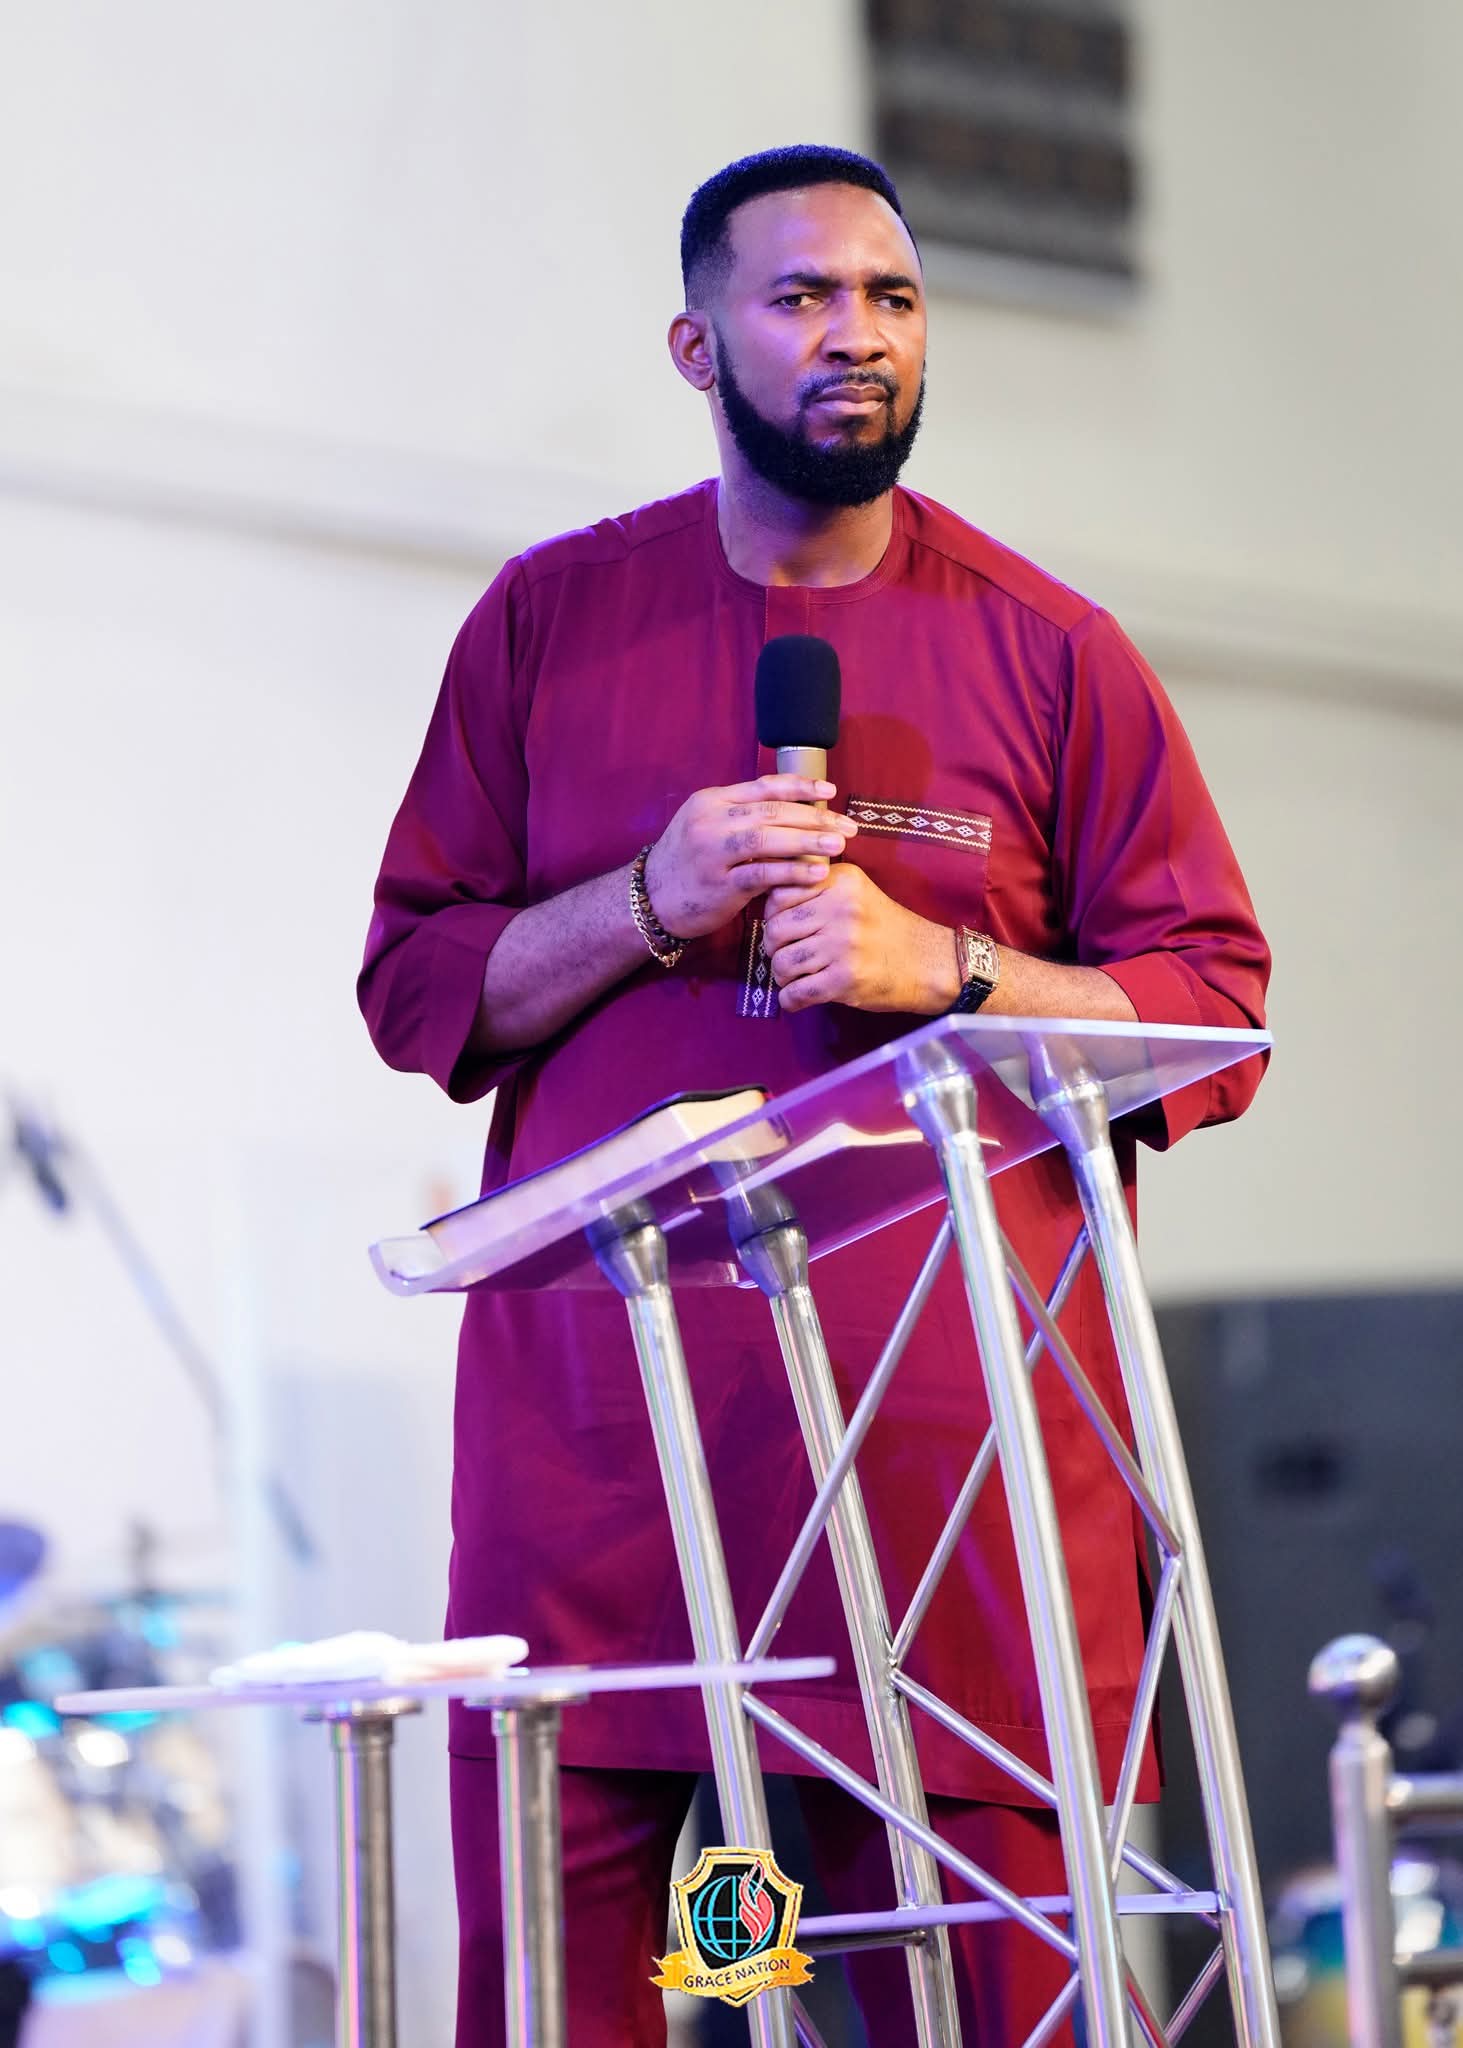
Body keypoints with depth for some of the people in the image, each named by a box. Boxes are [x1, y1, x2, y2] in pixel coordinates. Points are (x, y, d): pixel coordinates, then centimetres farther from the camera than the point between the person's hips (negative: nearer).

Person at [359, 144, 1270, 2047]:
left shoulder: (1049, 651, 7)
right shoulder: (553, 617, 10)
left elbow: (1216, 1011, 5)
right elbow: (414, 990, 10)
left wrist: (941, 968, -9)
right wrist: (651, 904, -7)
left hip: (950, 1415, -1)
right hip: (595, 1413, 1)